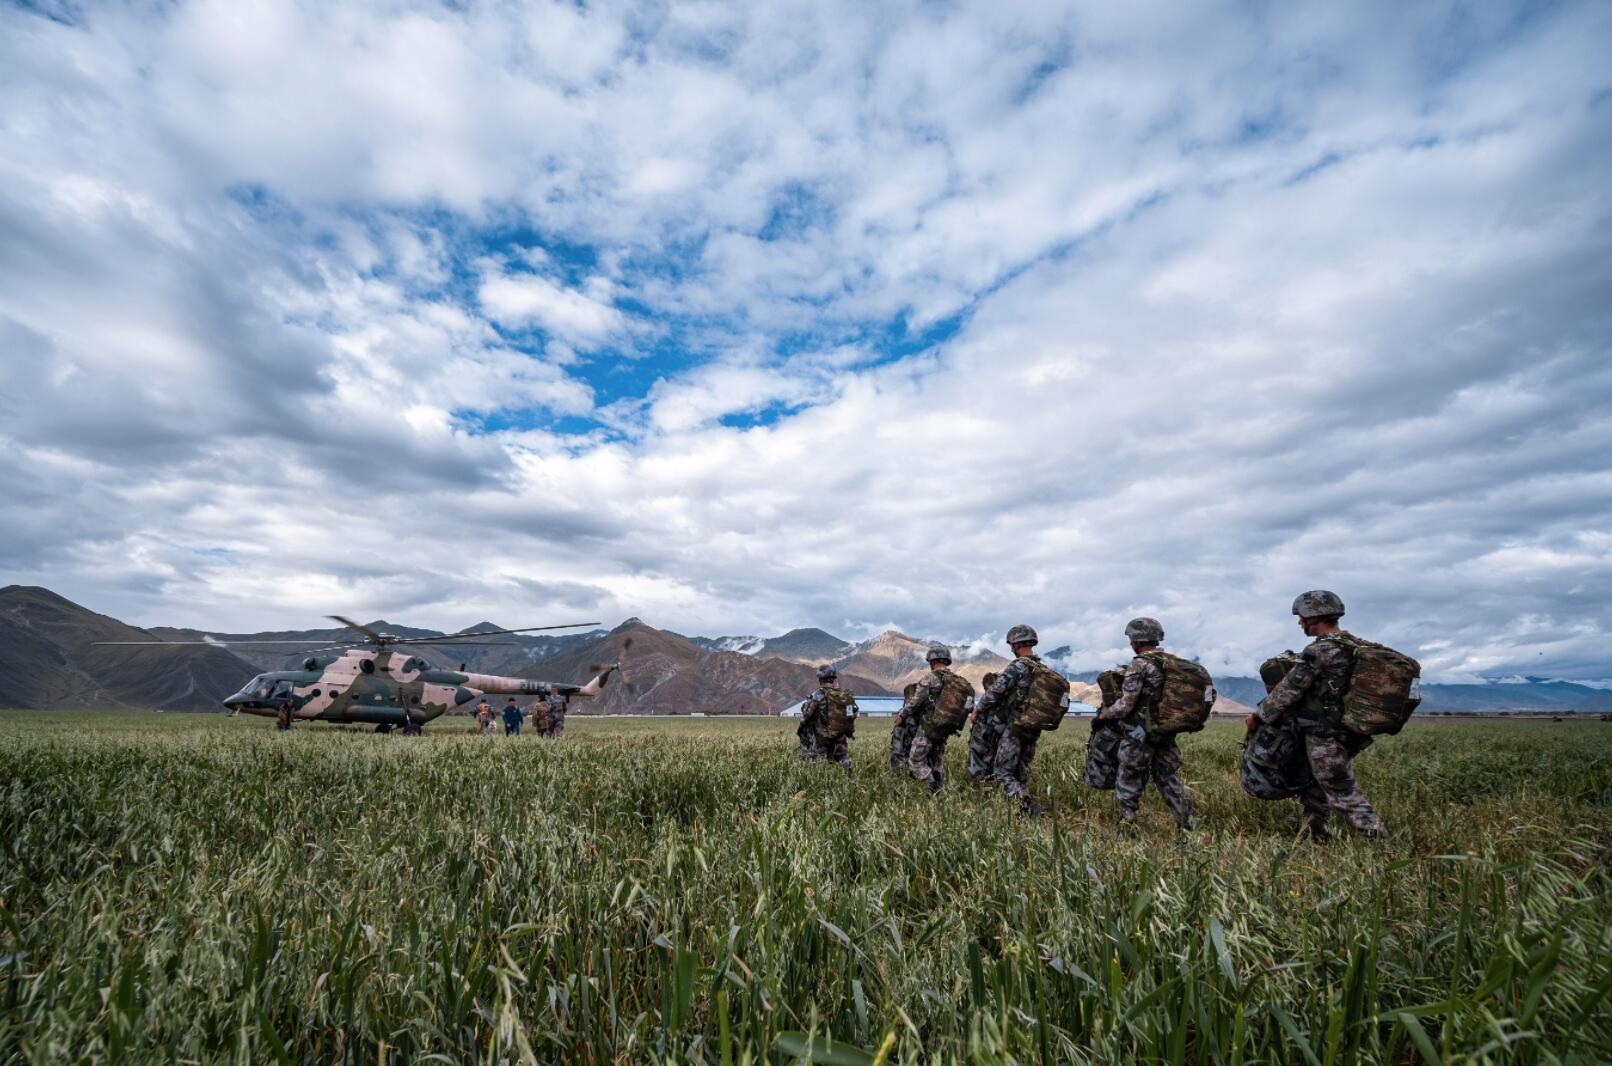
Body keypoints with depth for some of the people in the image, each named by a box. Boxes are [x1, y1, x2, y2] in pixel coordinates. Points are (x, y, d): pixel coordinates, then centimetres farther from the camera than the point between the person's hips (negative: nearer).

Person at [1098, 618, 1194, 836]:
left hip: (1139, 736, -7)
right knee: (1167, 779, 16)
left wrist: (1104, 713, -2)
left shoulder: (1139, 665, -18)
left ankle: (1127, 829, 11)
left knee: (1128, 784, 4)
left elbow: (1125, 705, -18)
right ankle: (1186, 826, 16)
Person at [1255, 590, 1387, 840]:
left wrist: (1260, 715, -6)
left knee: (1343, 794, 1)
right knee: (1315, 784, 18)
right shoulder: (1356, 647, 6)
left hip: (1324, 738, -9)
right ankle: (1314, 836, 26)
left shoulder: (1317, 651, -20)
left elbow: (1287, 691, -17)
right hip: (1348, 734, 9)